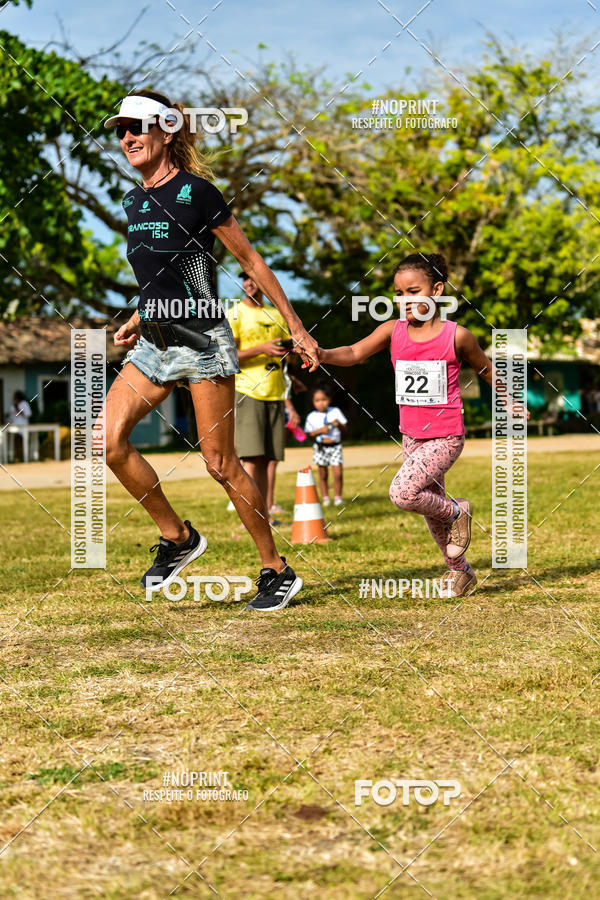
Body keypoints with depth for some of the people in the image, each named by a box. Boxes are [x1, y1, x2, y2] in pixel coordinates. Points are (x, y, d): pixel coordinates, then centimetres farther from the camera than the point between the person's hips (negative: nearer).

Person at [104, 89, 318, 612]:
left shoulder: (195, 191, -9)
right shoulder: (134, 202, 12)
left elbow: (251, 261, -4)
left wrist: (297, 328, -3)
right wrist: (137, 322, 15)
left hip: (202, 341, -7)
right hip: (154, 343, 7)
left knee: (220, 463, -4)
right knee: (110, 439, -11)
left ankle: (277, 570, 10)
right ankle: (177, 537, 7)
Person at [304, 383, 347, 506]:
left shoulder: (335, 411, 4)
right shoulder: (312, 416, 0)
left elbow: (344, 427, 7)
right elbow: (309, 433, -2)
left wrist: (338, 424, -15)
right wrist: (320, 431, -17)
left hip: (335, 446, 0)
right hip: (320, 448, 0)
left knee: (338, 473, -8)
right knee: (323, 474, 6)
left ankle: (337, 497, 5)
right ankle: (325, 498, 16)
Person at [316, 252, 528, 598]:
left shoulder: (456, 336, -11)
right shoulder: (393, 331, -4)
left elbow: (485, 368, 6)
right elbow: (355, 353, -18)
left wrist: (510, 402, 18)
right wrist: (322, 354, -38)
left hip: (446, 437, -5)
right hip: (412, 436, 5)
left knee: (402, 493, -26)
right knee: (433, 510, 17)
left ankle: (458, 510, 1)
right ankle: (460, 571, 37)